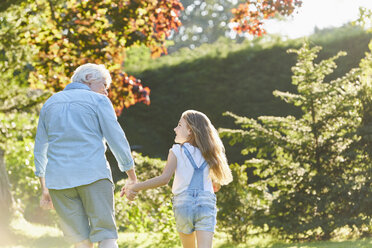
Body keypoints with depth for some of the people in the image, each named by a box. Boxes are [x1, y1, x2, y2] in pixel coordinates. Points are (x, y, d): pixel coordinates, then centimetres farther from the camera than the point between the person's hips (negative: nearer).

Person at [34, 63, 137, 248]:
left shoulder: (50, 103, 19)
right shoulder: (98, 101, 4)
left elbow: (40, 149, 20)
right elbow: (117, 140, 0)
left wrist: (45, 188, 25)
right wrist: (132, 178, 7)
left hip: (58, 178, 4)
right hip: (93, 175, -4)